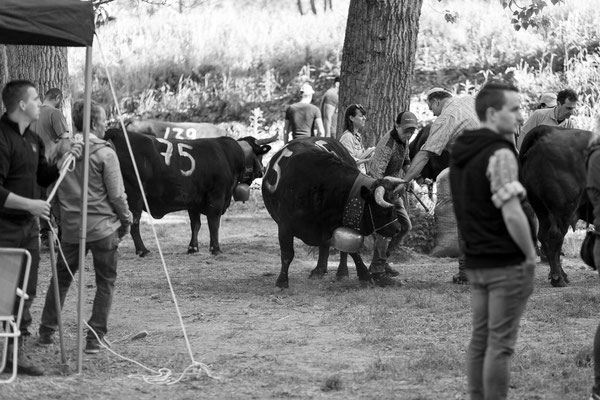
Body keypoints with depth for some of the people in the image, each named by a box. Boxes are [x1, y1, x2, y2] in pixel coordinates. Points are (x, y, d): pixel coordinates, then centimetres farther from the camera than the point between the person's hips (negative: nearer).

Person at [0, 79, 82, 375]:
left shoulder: (32, 139, 13)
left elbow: (44, 177, 24)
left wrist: (65, 160, 9)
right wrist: (29, 204, -21)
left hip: (28, 227, 9)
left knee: (26, 292, 10)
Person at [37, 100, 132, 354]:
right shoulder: (104, 153, -12)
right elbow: (117, 195, -10)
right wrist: (126, 219, 6)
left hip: (71, 228, 4)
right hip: (103, 228, -4)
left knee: (61, 278, 17)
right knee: (105, 281, 7)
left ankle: (46, 332, 20)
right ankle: (95, 338, 4)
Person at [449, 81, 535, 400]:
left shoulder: (461, 152, 9)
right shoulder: (500, 154, -18)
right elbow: (512, 214, -23)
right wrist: (531, 255, -10)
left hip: (476, 262, 8)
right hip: (507, 263, -8)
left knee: (481, 338, 12)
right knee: (501, 343, -3)